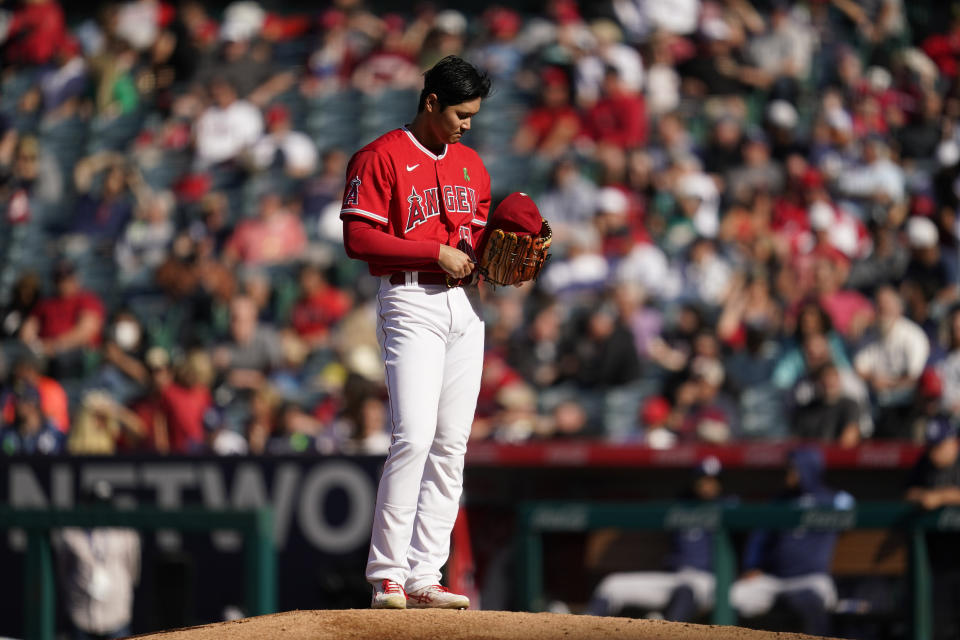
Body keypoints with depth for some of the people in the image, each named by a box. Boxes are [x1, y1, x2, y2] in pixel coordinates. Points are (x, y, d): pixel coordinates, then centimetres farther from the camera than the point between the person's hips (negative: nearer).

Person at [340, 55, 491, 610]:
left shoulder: (470, 163, 18)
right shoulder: (381, 158, -5)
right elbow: (359, 238, -12)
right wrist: (437, 254, -16)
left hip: (464, 304, 7)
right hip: (410, 302, -7)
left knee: (452, 446, 4)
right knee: (414, 438, -17)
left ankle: (424, 576, 7)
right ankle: (387, 574, -13)